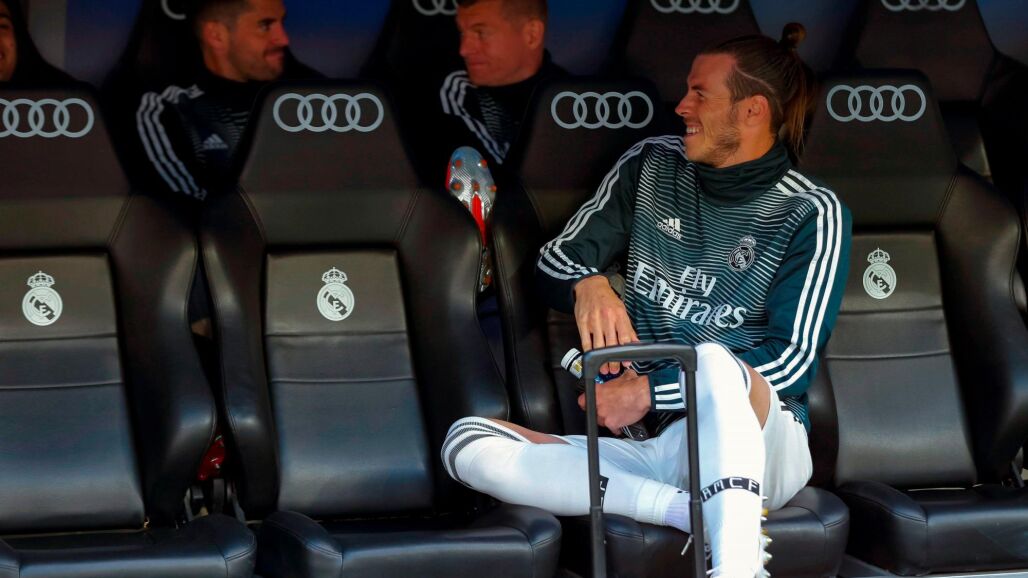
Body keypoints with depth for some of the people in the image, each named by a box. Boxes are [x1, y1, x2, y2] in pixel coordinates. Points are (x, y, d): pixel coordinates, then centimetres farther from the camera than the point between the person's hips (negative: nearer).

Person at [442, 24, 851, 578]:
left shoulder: (811, 214, -1)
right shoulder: (651, 165, 12)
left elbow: (791, 360, -6)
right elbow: (554, 261, 16)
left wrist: (649, 391, -13)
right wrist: (586, 285, -10)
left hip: (757, 443, -5)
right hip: (652, 450, 5)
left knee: (714, 360, -39)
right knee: (466, 439, -19)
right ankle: (692, 511, -31)